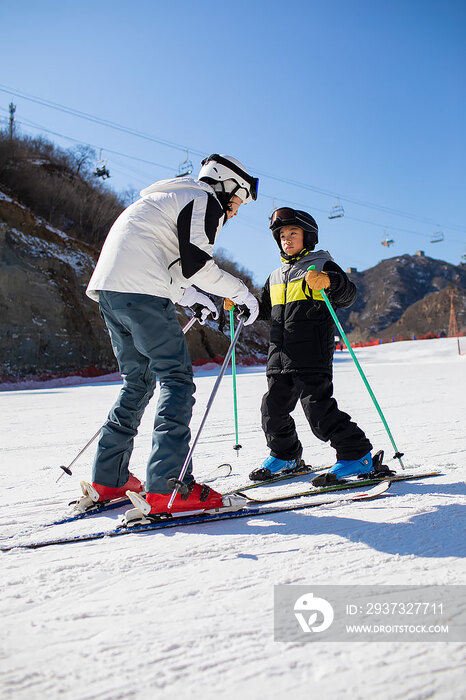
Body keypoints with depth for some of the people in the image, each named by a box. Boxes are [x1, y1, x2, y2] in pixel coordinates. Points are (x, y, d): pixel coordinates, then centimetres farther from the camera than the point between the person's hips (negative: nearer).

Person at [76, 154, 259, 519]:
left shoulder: (170, 196, 32)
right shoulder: (204, 200, 2)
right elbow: (197, 263, -11)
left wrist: (189, 295, 26)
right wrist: (241, 292, 1)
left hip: (109, 289, 10)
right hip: (142, 293, -10)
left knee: (139, 382, 14)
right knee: (177, 379, -9)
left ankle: (108, 480, 16)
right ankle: (168, 487, -16)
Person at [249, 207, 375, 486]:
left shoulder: (322, 266, 3)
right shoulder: (276, 276, 22)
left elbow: (349, 296, -12)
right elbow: (264, 309, 31)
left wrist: (330, 282, -32)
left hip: (313, 355, -7)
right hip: (280, 355, 7)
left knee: (318, 407, -13)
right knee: (274, 408, 9)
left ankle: (357, 456, 0)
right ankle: (285, 455, 30)